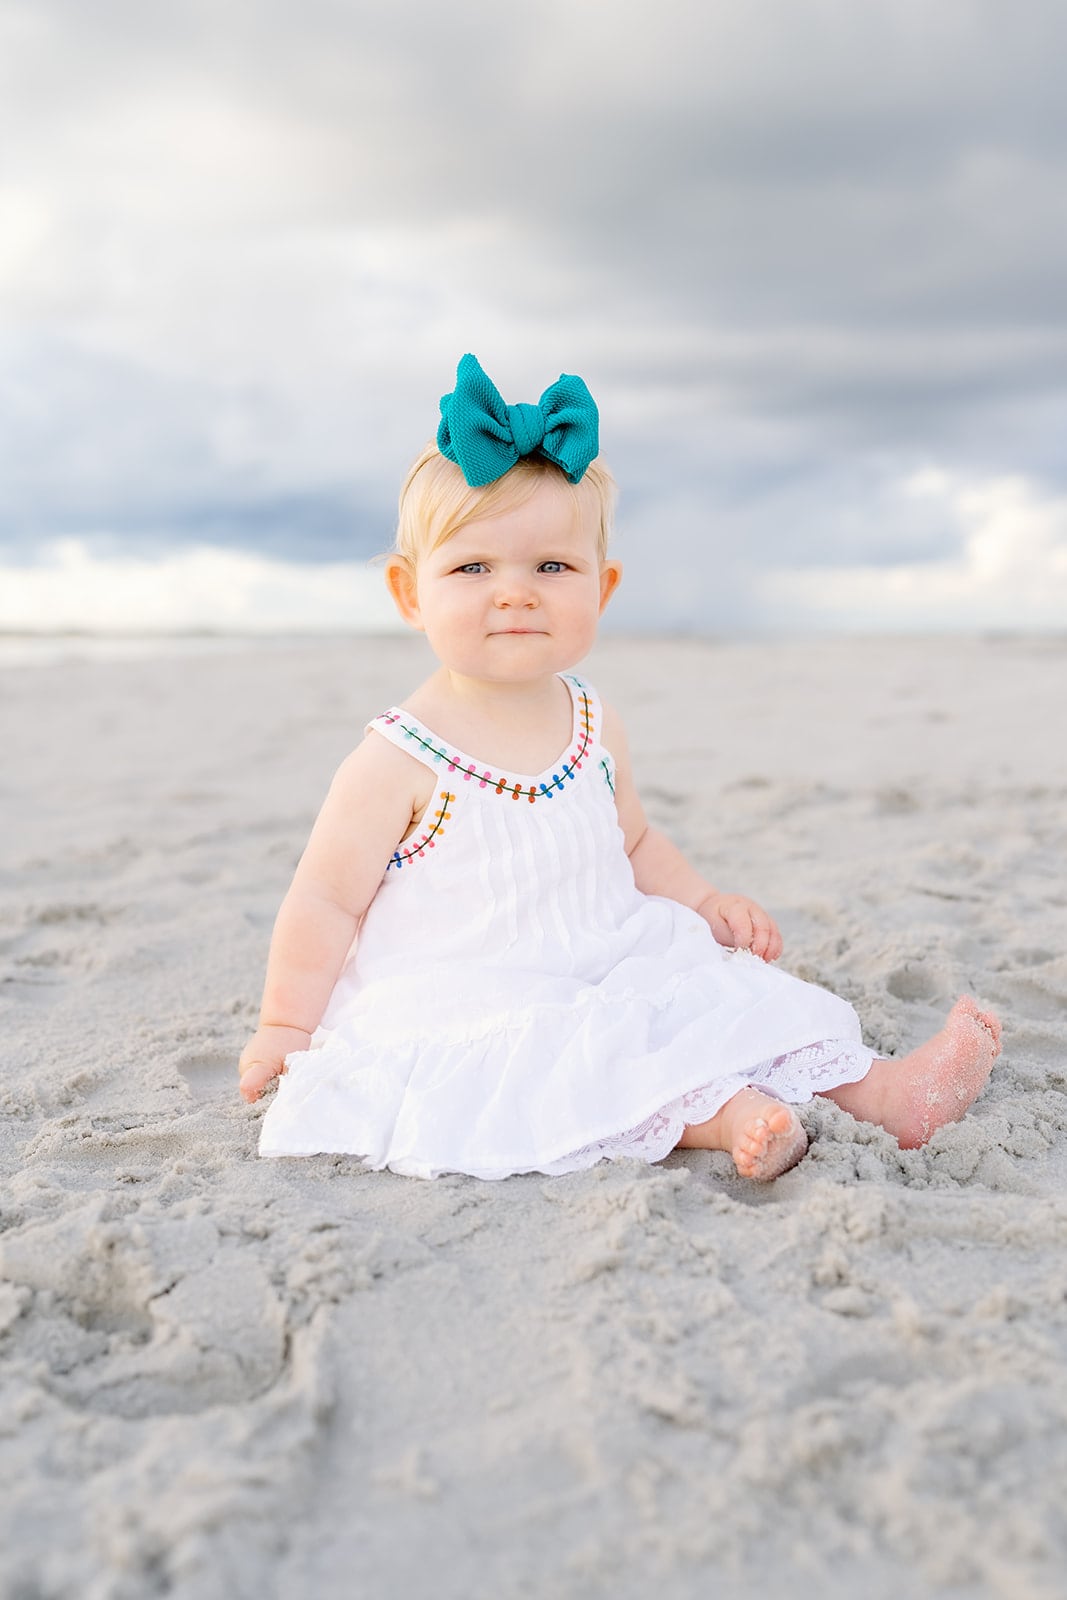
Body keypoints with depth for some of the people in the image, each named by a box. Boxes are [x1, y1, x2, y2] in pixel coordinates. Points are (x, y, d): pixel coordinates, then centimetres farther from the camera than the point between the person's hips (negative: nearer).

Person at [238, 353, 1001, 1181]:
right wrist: (285, 1029, -5)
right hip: (461, 1012, -5)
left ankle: (887, 1088, -1)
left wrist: (705, 902, 5)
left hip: (610, 974, 6)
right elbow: (326, 903, -8)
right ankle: (723, 1114, -36)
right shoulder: (399, 761, -15)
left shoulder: (595, 729, 3)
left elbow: (635, 844, 19)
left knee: (723, 992, -6)